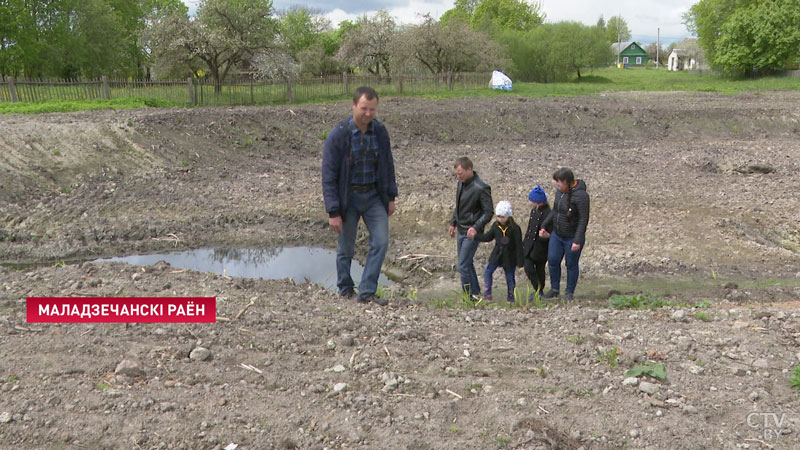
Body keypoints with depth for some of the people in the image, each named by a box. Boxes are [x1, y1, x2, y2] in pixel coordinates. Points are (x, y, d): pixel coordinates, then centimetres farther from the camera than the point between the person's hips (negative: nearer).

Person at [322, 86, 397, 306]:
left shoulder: (380, 131, -3)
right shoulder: (338, 135, -18)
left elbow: (388, 165, 9)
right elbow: (329, 176, -16)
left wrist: (391, 197, 9)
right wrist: (333, 212, -18)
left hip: (374, 196, 4)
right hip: (348, 198, -4)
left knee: (381, 241, -6)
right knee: (346, 249, 7)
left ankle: (367, 292, 2)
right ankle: (346, 291, 28)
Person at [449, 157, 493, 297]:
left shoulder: (481, 188, -19)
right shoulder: (461, 183, 6)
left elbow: (488, 212, -17)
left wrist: (476, 227, -27)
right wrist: (453, 222, 17)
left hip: (471, 233, -8)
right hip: (461, 230, 8)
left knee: (463, 266, -8)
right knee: (467, 263, 17)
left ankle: (469, 296, 3)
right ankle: (476, 292, 30)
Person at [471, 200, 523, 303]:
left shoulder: (515, 228, -13)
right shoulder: (496, 226, 1)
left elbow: (519, 246, -10)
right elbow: (487, 237, 13)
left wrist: (519, 262, -10)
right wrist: (475, 236, 1)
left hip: (509, 257, -4)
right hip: (497, 255, 4)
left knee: (510, 276, 7)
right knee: (488, 271, -1)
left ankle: (511, 296, 22)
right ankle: (487, 293, 7)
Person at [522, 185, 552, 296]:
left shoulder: (547, 214, -17)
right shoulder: (533, 211, 9)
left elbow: (550, 233, -15)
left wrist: (545, 236, -35)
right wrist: (524, 242, 21)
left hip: (541, 247, -7)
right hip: (529, 246, 7)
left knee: (540, 269, 4)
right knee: (528, 268, 3)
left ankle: (540, 290, 19)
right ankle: (537, 289, 16)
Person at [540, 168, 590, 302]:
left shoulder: (580, 195, -22)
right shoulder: (559, 192, 2)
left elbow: (584, 219, -21)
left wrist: (578, 240, -23)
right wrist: (544, 226, 10)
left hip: (572, 238, -7)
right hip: (557, 235, 7)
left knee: (571, 265, 6)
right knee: (553, 260, 6)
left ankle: (570, 292, 22)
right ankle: (554, 289, 23)